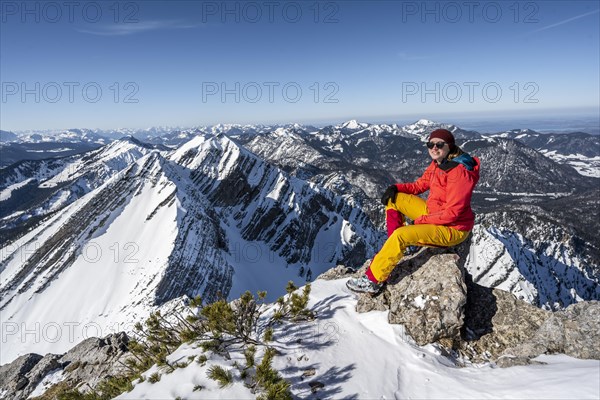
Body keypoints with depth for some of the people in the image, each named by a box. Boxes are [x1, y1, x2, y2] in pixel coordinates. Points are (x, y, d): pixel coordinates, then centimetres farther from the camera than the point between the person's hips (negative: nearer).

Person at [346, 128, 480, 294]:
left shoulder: (459, 172, -23)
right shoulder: (436, 165, 3)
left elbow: (453, 212, -26)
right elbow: (419, 185, 12)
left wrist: (421, 220, -19)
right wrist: (396, 188, -7)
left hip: (453, 228, -9)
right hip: (434, 213, 9)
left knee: (400, 235, -29)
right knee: (393, 198, 3)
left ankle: (372, 280, -16)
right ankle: (397, 247, 3)